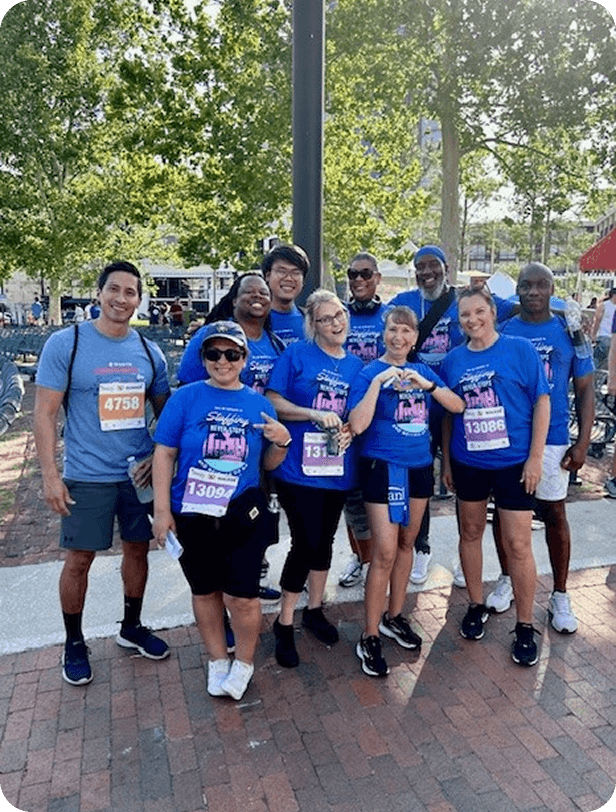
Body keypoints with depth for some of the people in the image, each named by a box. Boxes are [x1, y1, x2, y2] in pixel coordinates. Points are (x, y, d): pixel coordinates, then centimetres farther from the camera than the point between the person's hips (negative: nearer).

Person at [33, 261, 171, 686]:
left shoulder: (149, 351, 3)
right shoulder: (66, 343, -8)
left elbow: (166, 410, 12)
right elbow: (45, 412, -8)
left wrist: (160, 457, -1)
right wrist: (50, 475, -12)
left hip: (140, 473, 4)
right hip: (87, 476, -3)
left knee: (138, 548, 15)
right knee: (79, 558, 7)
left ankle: (132, 627, 37)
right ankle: (74, 642, 30)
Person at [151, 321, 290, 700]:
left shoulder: (259, 403, 2)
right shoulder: (186, 397, -4)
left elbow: (268, 464, 8)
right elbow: (164, 454, -4)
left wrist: (282, 442, -13)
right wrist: (162, 510, -7)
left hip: (244, 516, 0)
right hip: (192, 515, 0)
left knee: (241, 596, 1)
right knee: (205, 591, 16)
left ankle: (244, 662, 30)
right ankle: (218, 660, 39)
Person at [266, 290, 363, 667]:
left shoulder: (355, 364, 9)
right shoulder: (297, 354, -6)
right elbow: (273, 401, -11)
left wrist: (350, 430, -7)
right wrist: (315, 414, -21)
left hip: (338, 468, 5)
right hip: (299, 467, -5)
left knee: (325, 540, 16)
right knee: (306, 543, -3)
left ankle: (315, 609, 37)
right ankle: (285, 622, 17)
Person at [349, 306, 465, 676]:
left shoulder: (422, 371, 8)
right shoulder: (371, 372, -7)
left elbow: (458, 405, -2)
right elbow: (357, 425, -19)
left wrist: (427, 384, -16)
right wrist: (378, 381, -24)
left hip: (420, 465, 6)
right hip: (383, 465, -5)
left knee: (406, 543, 15)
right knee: (385, 552, -7)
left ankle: (394, 617, 33)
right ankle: (370, 638, 6)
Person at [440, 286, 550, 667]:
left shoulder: (520, 349, -6)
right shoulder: (453, 360, 4)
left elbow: (542, 402, -6)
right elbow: (448, 415, 10)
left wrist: (535, 456, -10)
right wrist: (446, 460, 8)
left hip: (514, 462, -3)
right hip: (467, 463, 4)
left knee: (518, 544, 1)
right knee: (471, 532, 14)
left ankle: (526, 626, 19)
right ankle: (477, 605, 35)